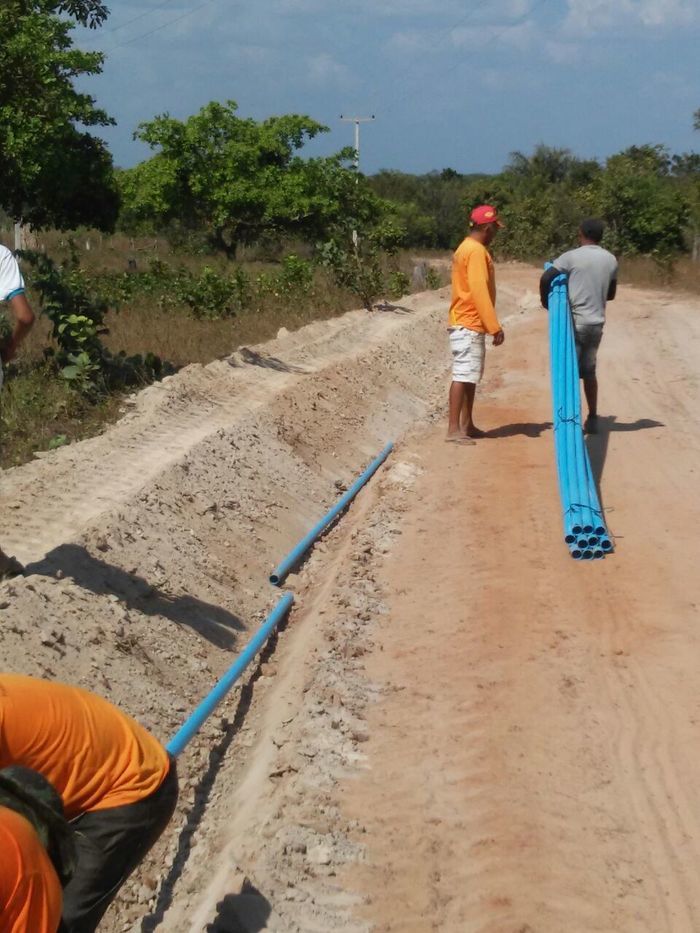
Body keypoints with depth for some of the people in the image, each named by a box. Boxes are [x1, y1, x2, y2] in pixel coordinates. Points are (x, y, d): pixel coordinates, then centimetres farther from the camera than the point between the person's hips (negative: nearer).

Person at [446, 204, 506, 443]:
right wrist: (495, 326, -21)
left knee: (469, 376, 13)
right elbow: (479, 291, -21)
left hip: (466, 323, 10)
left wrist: (488, 325, 22)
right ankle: (454, 429, -12)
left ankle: (467, 424, 18)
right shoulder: (476, 251, -15)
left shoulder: (466, 248, 17)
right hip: (469, 324, -10)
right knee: (463, 375, -11)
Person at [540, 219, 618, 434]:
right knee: (589, 371, 16)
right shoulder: (611, 260, 7)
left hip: (575, 321, -5)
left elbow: (546, 278, -16)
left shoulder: (572, 257, -9)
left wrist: (546, 301, 0)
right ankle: (592, 419, 19)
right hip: (597, 322, 5)